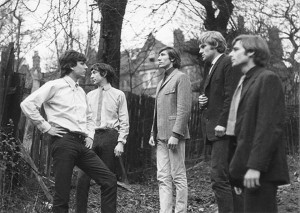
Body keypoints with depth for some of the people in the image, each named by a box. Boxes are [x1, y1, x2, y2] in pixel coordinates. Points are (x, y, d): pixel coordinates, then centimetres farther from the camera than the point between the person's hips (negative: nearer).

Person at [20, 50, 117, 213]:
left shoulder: (81, 91, 22)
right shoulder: (55, 86, -1)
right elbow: (27, 104, -10)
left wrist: (90, 136, 16)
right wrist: (46, 127, -9)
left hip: (82, 144, 7)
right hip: (64, 141, -7)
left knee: (109, 180, -3)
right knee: (62, 193, -5)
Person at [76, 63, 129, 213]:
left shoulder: (118, 95, 7)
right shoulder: (89, 96, 18)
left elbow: (124, 121, 2)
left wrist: (121, 142, -8)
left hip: (109, 136, -3)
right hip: (90, 136, 3)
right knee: (82, 177, -7)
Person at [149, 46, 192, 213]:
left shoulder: (181, 78, -4)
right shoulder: (162, 82, 21)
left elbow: (184, 109, -13)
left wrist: (175, 134, -19)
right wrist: (153, 133, 14)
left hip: (173, 135, -8)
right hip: (161, 136, 8)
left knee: (178, 177, -2)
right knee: (163, 178, 5)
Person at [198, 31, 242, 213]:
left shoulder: (228, 63, -7)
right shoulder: (210, 67, 21)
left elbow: (230, 95, -15)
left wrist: (222, 123, -21)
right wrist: (203, 100, 6)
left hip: (222, 129, -9)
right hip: (212, 129, 9)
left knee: (219, 177, -12)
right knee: (229, 178, 11)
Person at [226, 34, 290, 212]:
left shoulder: (268, 79, -8)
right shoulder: (246, 81, 18)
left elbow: (270, 127, -17)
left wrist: (255, 166, -21)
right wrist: (241, 166, 12)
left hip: (261, 170, -8)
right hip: (247, 166, 8)